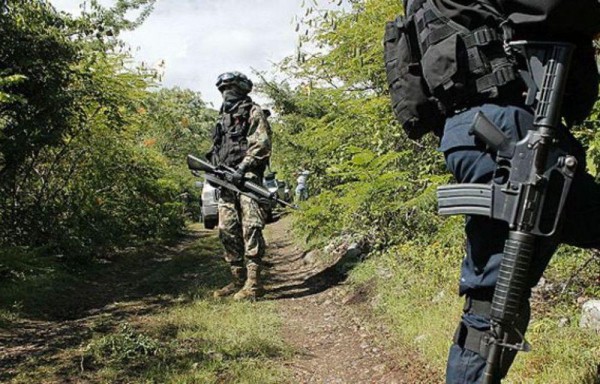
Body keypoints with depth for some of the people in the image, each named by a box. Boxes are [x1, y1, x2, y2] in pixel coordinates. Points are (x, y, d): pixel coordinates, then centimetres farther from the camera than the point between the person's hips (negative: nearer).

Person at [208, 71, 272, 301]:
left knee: (250, 228, -14)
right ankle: (238, 280, 14)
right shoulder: (223, 118, 26)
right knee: (227, 231, 6)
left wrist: (242, 168, -18)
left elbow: (261, 145, -8)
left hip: (246, 178, -8)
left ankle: (253, 283, -14)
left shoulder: (252, 112, 3)